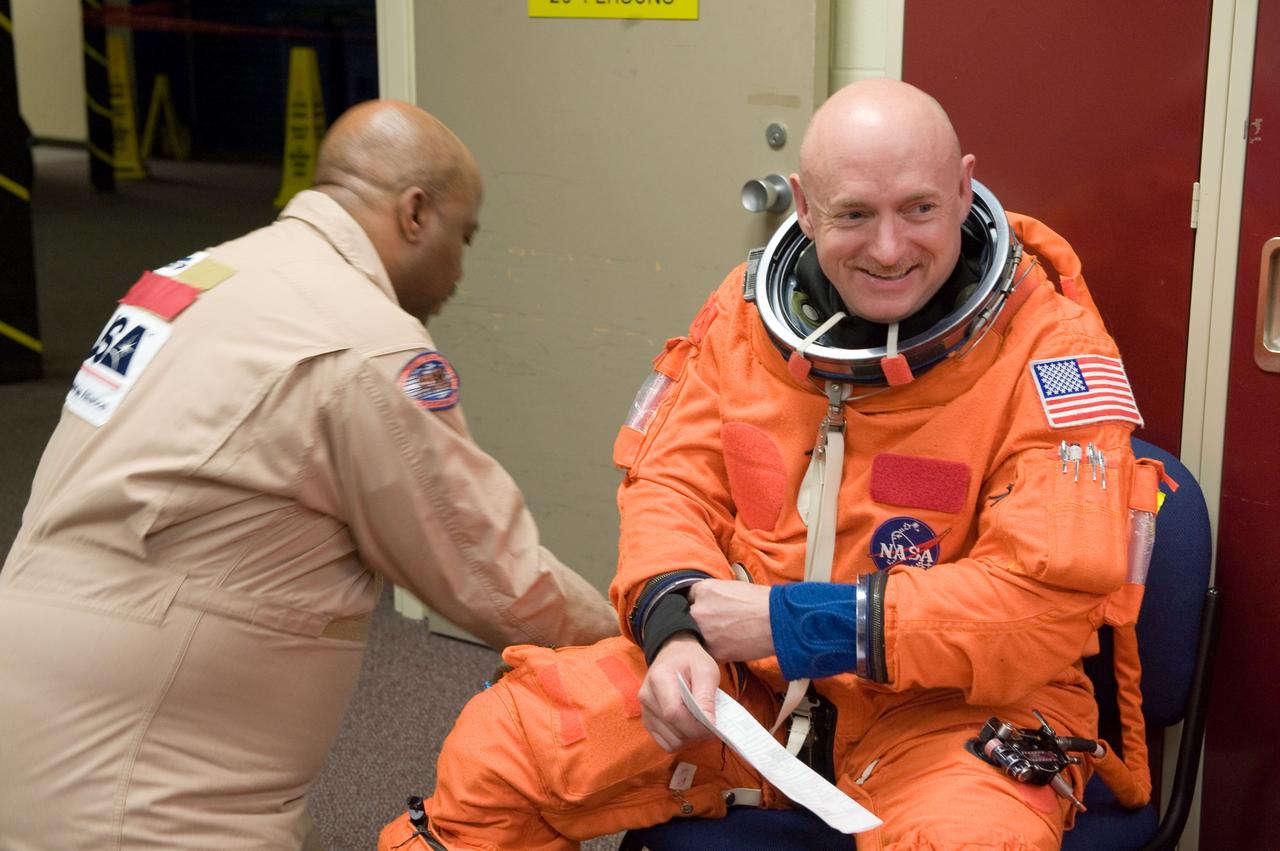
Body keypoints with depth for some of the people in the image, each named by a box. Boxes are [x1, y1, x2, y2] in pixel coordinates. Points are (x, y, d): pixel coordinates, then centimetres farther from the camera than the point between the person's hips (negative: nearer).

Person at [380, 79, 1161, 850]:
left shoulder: (1050, 345, -14)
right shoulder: (751, 308, 1)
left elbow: (1052, 593, -20)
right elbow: (672, 484, 5)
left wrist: (792, 622, -21)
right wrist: (676, 626, -17)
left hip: (958, 708, -3)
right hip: (744, 679, 4)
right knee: (496, 747, -6)